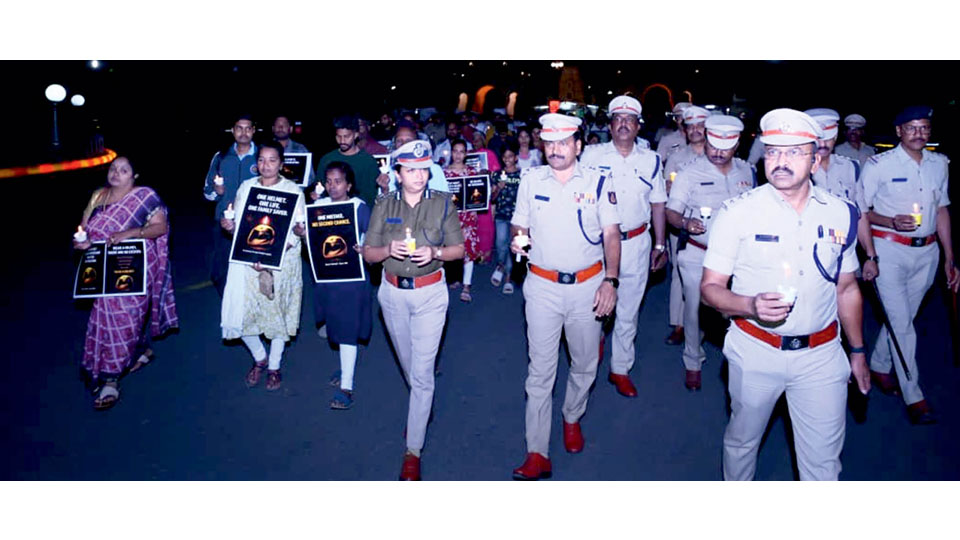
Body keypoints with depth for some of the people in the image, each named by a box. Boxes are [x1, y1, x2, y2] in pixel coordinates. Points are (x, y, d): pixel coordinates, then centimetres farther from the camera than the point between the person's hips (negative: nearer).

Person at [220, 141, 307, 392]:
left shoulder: (293, 190, -1)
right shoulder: (246, 187, 9)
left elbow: (297, 231, -6)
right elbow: (238, 224, 12)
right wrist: (229, 226, -13)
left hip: (282, 261, -2)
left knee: (278, 312, 5)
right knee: (239, 313, -3)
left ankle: (274, 367, 25)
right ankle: (259, 358, 24)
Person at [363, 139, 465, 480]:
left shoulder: (442, 204, -3)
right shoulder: (384, 205, 1)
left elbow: (459, 249, 1)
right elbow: (368, 253, 2)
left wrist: (435, 253, -19)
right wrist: (389, 250, -19)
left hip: (429, 294, -3)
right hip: (393, 294, 3)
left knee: (422, 372, -6)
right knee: (407, 365, 19)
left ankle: (413, 451, 2)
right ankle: (421, 409, 48)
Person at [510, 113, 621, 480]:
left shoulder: (598, 183, -1)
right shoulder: (530, 180, 2)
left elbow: (611, 234, -1)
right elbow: (520, 225, 9)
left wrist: (610, 281, -10)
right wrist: (517, 240, -15)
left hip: (587, 285, 0)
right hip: (542, 285, 0)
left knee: (585, 363, 14)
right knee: (540, 368, 0)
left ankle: (572, 418, 42)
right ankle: (537, 453, 5)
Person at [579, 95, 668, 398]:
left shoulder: (651, 160, 7)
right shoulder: (592, 155, 0)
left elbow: (658, 204, 11)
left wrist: (660, 245, 10)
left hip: (635, 243, 2)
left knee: (628, 310, 9)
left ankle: (620, 369, 23)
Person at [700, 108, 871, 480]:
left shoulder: (841, 214, 1)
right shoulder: (738, 212, -10)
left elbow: (847, 288, 13)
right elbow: (710, 288, -9)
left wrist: (857, 351, 15)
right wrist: (752, 306, -27)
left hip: (822, 355, 2)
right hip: (756, 351, -2)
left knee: (823, 458, 9)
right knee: (742, 441, 17)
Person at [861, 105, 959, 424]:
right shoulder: (879, 164, -7)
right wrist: (893, 222, -22)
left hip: (927, 251, 5)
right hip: (890, 250, -5)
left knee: (903, 317, 12)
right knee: (901, 321, -6)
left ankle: (879, 367, 33)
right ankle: (913, 397, 1)